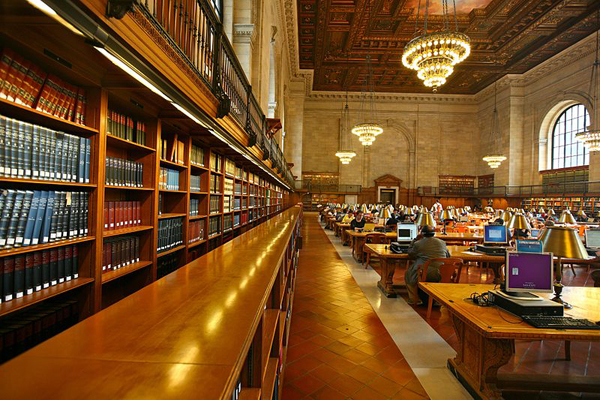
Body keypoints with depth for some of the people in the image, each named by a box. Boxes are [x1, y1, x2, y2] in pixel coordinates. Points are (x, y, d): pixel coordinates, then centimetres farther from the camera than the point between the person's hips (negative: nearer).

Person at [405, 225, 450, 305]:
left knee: (408, 274, 21)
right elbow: (448, 256, 23)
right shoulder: (442, 242, 11)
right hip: (441, 275, 5)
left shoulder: (418, 244, -2)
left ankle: (415, 299, 22)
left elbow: (410, 254, 14)